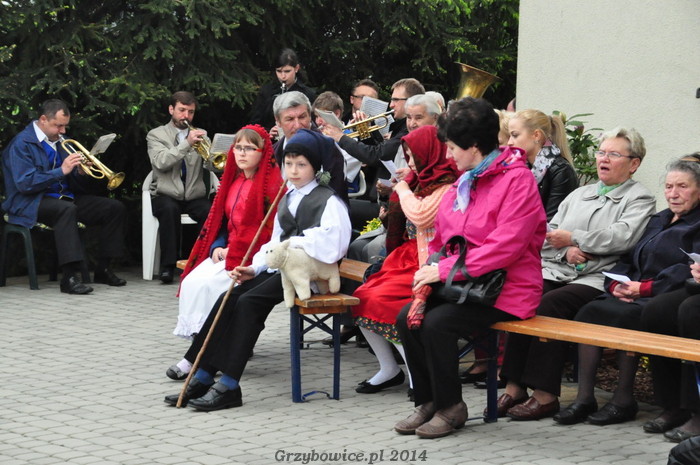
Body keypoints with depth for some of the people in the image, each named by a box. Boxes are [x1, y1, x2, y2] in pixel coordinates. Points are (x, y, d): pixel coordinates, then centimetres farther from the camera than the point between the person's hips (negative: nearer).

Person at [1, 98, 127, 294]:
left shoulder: (61, 141, 15)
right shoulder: (21, 144, -9)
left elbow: (74, 184, 17)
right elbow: (24, 183, -20)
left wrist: (80, 173, -8)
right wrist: (61, 171, -23)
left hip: (64, 196, 8)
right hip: (30, 203, -8)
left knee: (116, 208, -6)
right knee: (67, 209, -40)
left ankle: (103, 269, -1)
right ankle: (70, 277, -44)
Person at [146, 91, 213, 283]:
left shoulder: (201, 135, 18)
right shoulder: (156, 135, 7)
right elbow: (160, 162, -12)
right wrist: (186, 143, -21)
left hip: (195, 195, 2)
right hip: (166, 195, -2)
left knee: (210, 211, -30)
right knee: (169, 209, -36)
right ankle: (168, 265, -28)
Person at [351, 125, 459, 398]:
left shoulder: (448, 188, -11)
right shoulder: (422, 183, 17)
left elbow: (421, 216, -24)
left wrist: (404, 191, -8)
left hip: (428, 266, -10)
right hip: (409, 260, 10)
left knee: (381, 301, -25)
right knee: (362, 298, -6)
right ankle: (388, 369, 2)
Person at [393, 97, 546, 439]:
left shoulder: (517, 180, -14)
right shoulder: (463, 182, 14)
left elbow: (506, 247, -23)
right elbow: (440, 240, 16)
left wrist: (444, 270, -22)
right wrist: (426, 280, -3)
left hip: (504, 289, -8)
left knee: (436, 323, -25)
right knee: (407, 318, -11)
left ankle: (450, 408, -7)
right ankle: (427, 402, 2)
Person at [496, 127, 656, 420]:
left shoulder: (639, 199, 9)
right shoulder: (579, 195, 28)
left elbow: (621, 238, -10)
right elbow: (548, 234, 18)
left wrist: (573, 238, -9)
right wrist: (566, 251, -4)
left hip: (596, 279, -5)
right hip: (555, 270, 6)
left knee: (551, 303, -32)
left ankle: (545, 395, -30)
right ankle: (514, 387, -26)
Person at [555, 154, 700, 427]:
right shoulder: (658, 221, 26)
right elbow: (628, 259, 21)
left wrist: (644, 288, -18)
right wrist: (617, 285, -1)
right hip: (635, 298, 7)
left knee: (621, 316, -33)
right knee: (589, 311, -20)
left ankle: (624, 401, -21)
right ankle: (584, 398, -24)